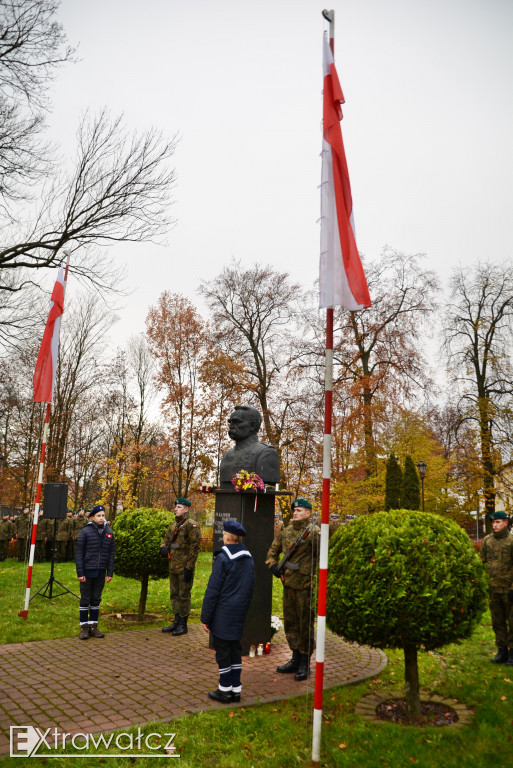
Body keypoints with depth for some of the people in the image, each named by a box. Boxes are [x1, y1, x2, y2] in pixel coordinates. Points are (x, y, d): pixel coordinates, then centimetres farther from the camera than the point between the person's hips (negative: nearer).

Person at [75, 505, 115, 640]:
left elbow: (111, 554, 9)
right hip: (87, 572, -4)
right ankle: (84, 627, 13)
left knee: (96, 600, 11)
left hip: (101, 572, 4)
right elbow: (79, 553, -6)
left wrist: (110, 573, 5)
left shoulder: (109, 533, 6)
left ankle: (93, 626, 20)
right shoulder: (85, 531, -6)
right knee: (85, 599, 4)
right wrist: (80, 573, -10)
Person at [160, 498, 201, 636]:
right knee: (174, 594, 16)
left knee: (183, 595, 0)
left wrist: (189, 568, -18)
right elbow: (166, 539, 23)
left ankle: (183, 625, 11)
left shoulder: (191, 525, -13)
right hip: (173, 567, 8)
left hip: (184, 568, -8)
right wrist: (163, 547, -2)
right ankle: (177, 621, 28)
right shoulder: (173, 525, 12)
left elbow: (195, 547, -16)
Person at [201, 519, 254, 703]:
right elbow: (250, 588, 14)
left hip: (223, 614, -7)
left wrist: (205, 617, -10)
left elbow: (213, 589, -16)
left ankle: (224, 691, 14)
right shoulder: (248, 559, 6)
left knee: (223, 650, 4)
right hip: (239, 613, 7)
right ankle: (236, 689, 22)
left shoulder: (223, 558, -18)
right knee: (235, 649, 16)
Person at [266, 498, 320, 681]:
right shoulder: (287, 531, 10)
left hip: (305, 585, -7)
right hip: (288, 583, 7)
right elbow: (273, 549, 21)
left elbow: (322, 553, -20)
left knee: (305, 623, 3)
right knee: (290, 622, 16)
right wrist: (273, 564, 4)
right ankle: (295, 659, 31)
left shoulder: (314, 531, -11)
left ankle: (305, 664, 16)